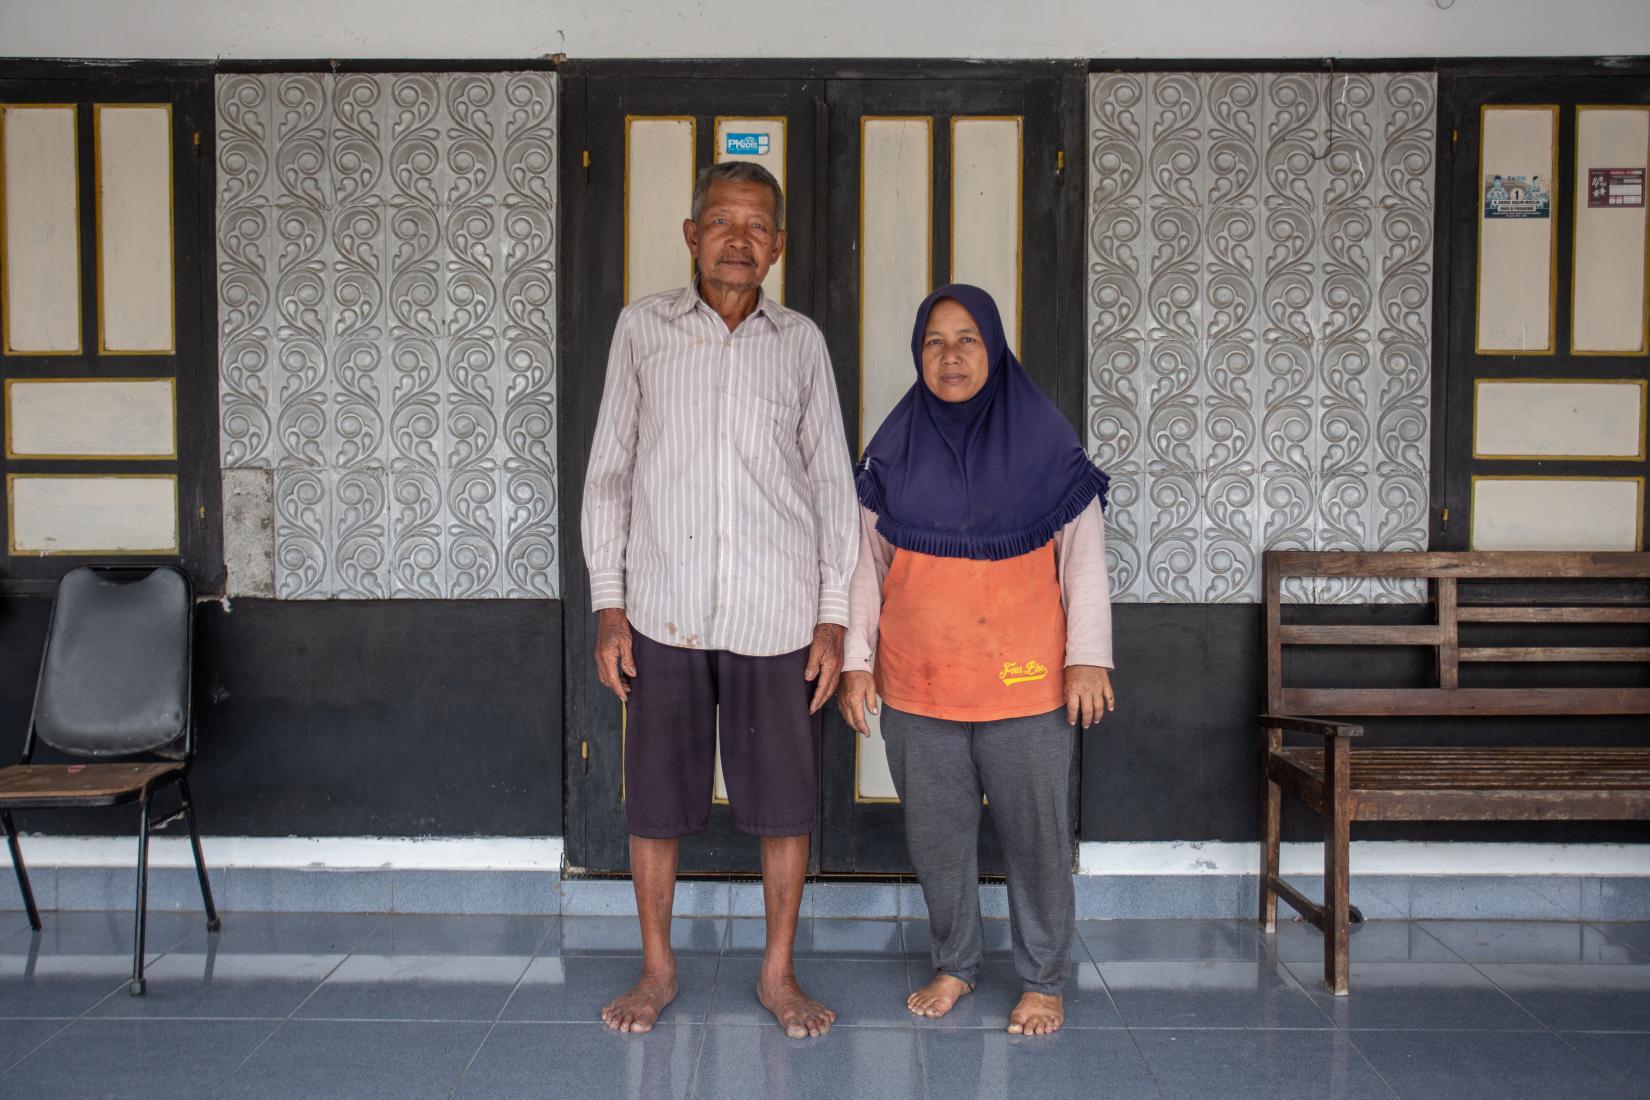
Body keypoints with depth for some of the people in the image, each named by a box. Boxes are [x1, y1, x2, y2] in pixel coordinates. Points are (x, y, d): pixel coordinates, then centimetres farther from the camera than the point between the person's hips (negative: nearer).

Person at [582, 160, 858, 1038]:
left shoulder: (801, 342, 7)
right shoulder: (642, 329, 6)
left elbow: (833, 483, 9)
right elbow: (608, 473, 8)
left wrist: (834, 616, 3)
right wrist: (608, 605, 1)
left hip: (776, 617, 0)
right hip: (664, 612, 0)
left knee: (785, 803, 6)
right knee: (654, 802, 7)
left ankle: (778, 973, 24)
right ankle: (657, 970, 27)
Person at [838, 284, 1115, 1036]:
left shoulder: (1044, 440, 0)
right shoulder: (894, 450, 6)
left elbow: (1084, 558, 2)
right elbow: (868, 565, 9)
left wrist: (1087, 658, -4)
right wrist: (857, 662, 4)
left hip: (1025, 684, -2)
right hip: (916, 685, 2)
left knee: (1035, 832, 4)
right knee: (936, 833, 11)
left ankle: (1041, 979, 22)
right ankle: (954, 965, 30)